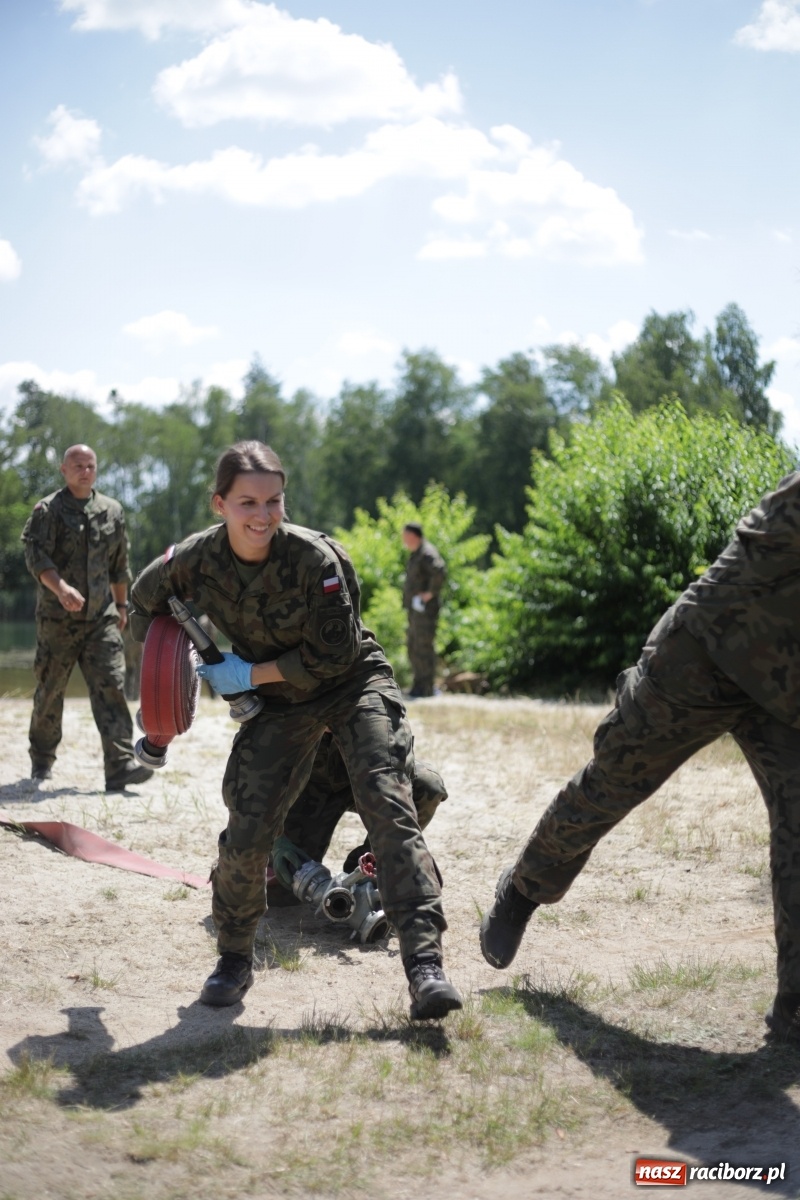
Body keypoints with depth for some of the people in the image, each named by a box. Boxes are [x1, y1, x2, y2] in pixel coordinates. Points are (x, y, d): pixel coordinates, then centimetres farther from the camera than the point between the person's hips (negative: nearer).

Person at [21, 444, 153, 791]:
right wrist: (60, 587, -30)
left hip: (101, 618, 3)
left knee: (111, 686, -9)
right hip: (57, 619, -3)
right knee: (50, 691, 7)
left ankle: (120, 766, -15)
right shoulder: (47, 511, -2)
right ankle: (41, 760, 25)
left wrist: (121, 605, 21)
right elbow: (36, 555, -15)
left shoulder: (112, 511, 11)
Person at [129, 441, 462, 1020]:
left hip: (353, 685, -3)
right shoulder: (195, 561, -16)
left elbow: (333, 656, -21)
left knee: (389, 807, -21)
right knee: (247, 830, -6)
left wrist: (248, 675, -20)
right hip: (280, 704, 3)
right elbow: (146, 603, 7)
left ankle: (425, 962, -26)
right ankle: (235, 959, 19)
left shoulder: (315, 558, -27)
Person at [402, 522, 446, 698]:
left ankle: (426, 689, -7)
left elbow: (440, 572, -32)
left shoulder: (427, 554, -16)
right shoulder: (416, 554, 16)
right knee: (413, 647, 14)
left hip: (425, 609, -11)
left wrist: (431, 593, -23)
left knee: (424, 647, -9)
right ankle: (418, 686, 21)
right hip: (415, 609, 11)